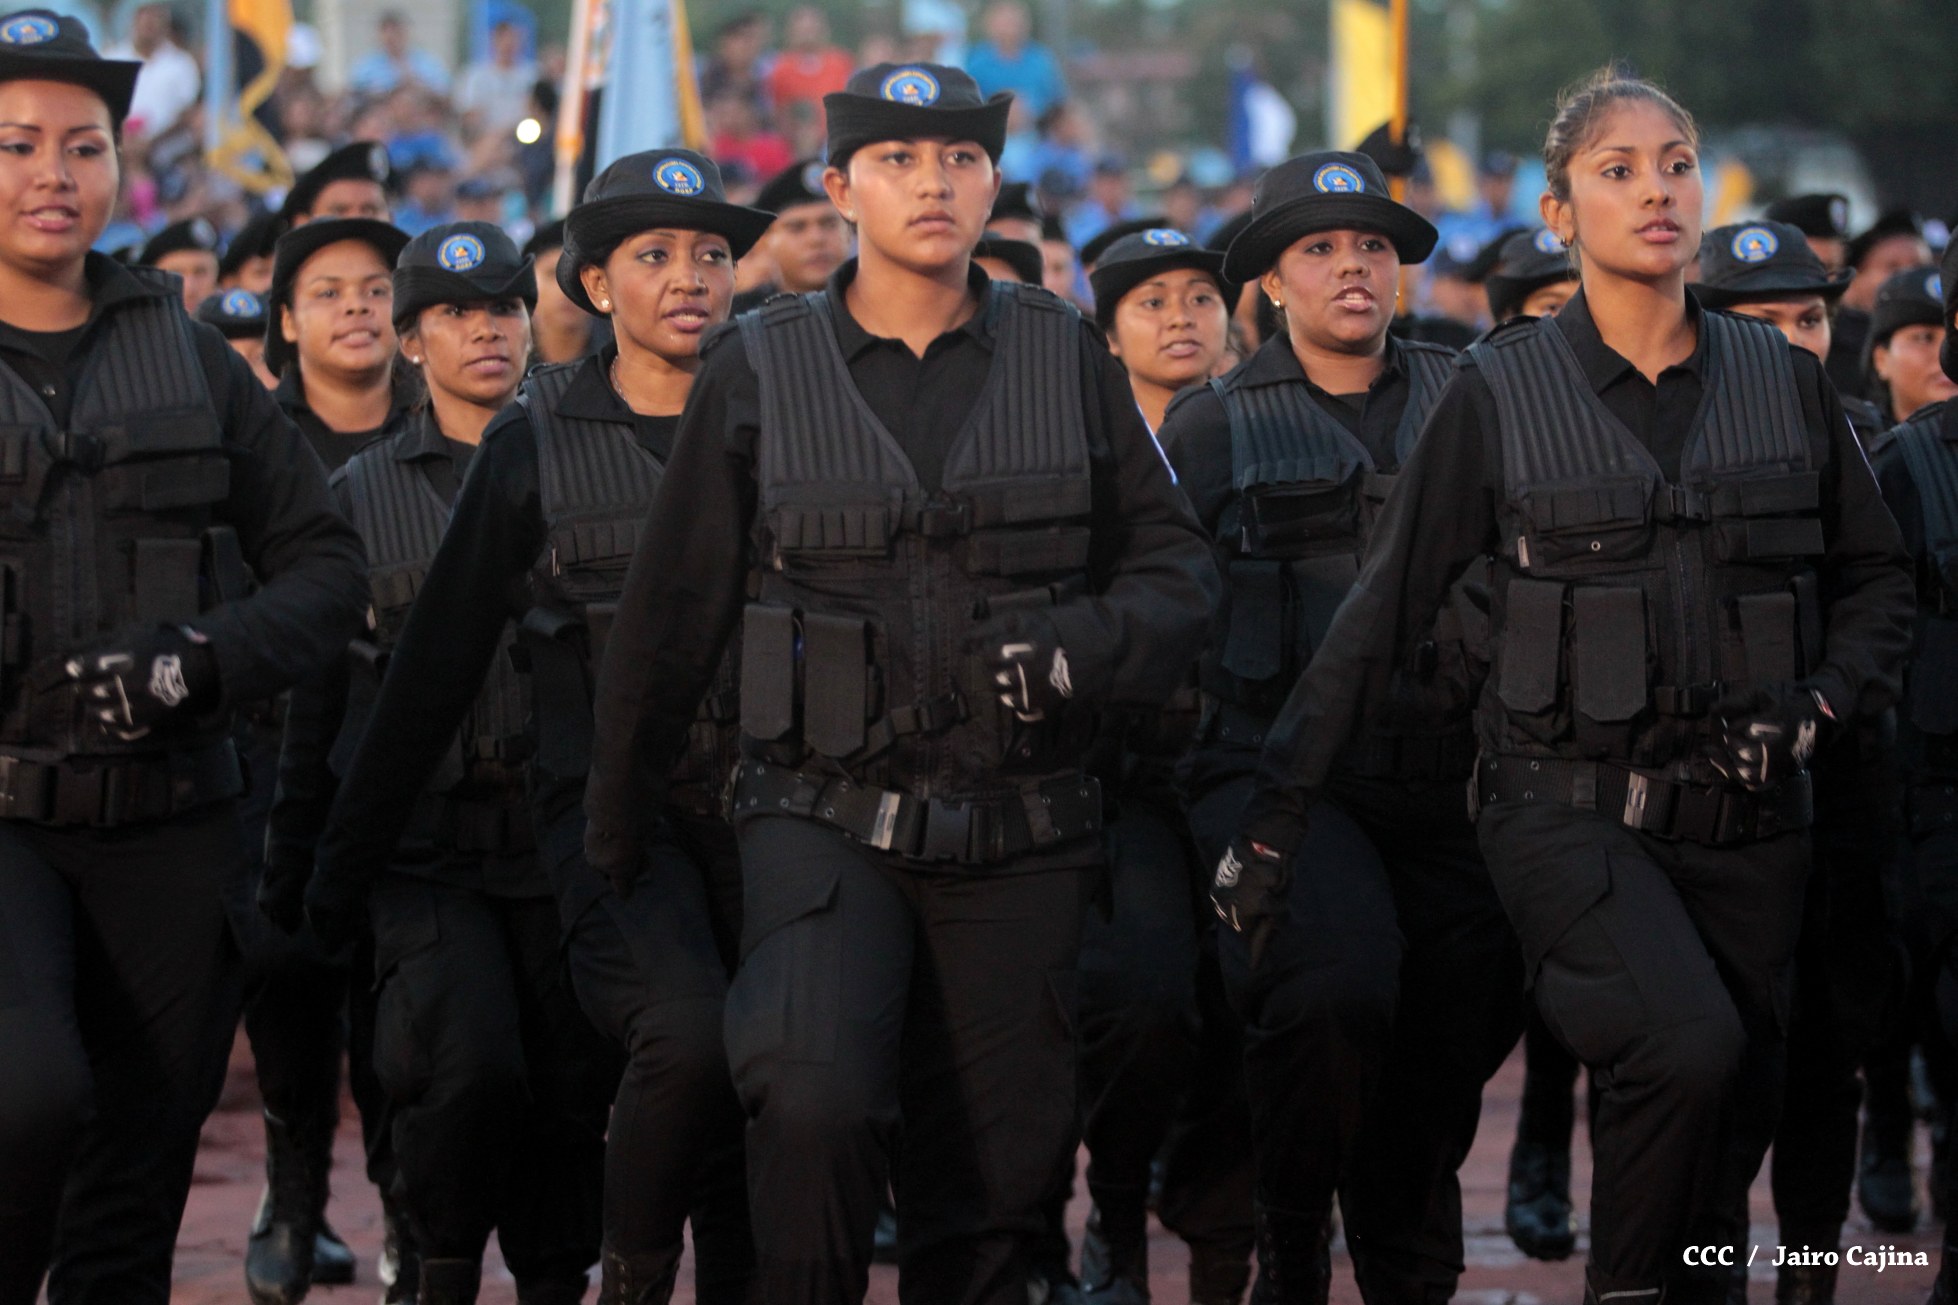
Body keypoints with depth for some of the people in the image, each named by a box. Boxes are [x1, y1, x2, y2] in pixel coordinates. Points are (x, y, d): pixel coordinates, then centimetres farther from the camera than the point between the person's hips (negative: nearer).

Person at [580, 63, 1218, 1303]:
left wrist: (1079, 650, -12)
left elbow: (1174, 568, 10)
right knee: (812, 1099, -25)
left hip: (1018, 833, 2)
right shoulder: (757, 372, 2)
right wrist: (617, 832, 13)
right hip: (827, 815, -2)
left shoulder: (1067, 358, 5)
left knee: (994, 1170, 5)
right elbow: (670, 616, 9)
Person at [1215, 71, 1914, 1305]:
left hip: (1745, 819, 4)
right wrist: (1278, 807, 1)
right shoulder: (1499, 393, 0)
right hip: (1571, 805, -3)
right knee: (1690, 1045, -27)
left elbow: (1878, 578, 17)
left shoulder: (1784, 381, 7)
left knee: (1730, 1127, 4)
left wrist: (1820, 703, -2)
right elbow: (1385, 611, 3)